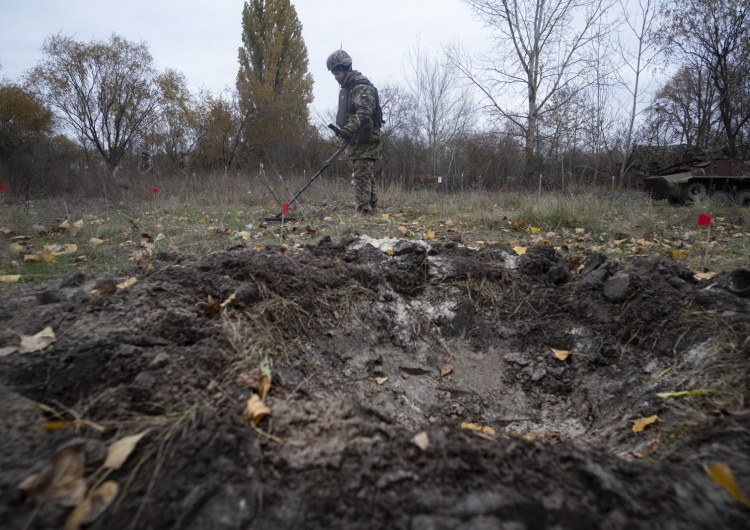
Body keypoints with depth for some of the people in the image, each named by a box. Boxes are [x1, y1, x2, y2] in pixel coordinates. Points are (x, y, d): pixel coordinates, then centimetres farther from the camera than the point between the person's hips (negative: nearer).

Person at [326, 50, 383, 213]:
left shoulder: (362, 86, -11)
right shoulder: (346, 87, 20)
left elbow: (364, 112, -27)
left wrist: (350, 128, -40)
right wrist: (342, 129, 17)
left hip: (365, 140, -10)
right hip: (354, 139, 10)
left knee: (362, 176, -14)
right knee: (367, 177, 12)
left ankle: (363, 210, -15)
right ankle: (371, 207, 17)